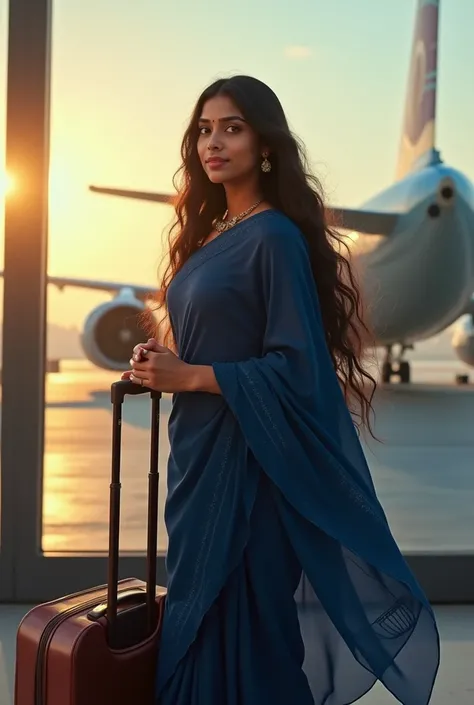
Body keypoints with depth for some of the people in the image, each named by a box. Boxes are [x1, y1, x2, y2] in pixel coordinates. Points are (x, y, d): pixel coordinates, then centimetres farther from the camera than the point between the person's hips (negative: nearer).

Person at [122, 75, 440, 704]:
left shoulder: (276, 236, -12)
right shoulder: (209, 233, 13)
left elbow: (297, 365, -17)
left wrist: (188, 376, -16)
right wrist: (159, 366, 1)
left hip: (245, 458, -8)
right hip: (197, 452, 8)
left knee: (241, 623, 1)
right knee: (192, 618, 16)